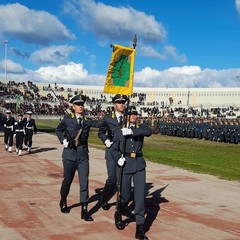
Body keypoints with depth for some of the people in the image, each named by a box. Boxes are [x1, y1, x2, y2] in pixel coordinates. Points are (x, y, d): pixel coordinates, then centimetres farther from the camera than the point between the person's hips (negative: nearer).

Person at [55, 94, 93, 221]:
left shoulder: (87, 122, 5)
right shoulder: (67, 119, 0)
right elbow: (58, 130, 14)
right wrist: (63, 140, 2)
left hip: (83, 155, 1)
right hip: (70, 154, -1)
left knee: (84, 182, -3)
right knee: (67, 180, 11)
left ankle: (84, 210, 2)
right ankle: (63, 201, 37)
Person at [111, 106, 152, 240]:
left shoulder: (141, 128, 6)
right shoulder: (119, 132, 5)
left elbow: (149, 132, -18)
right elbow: (114, 150, 4)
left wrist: (131, 131, -24)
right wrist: (118, 159, -16)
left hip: (139, 165, 1)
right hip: (126, 165, -1)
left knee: (140, 194, -6)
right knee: (125, 196, 6)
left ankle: (140, 227, -1)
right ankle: (119, 212, 41)